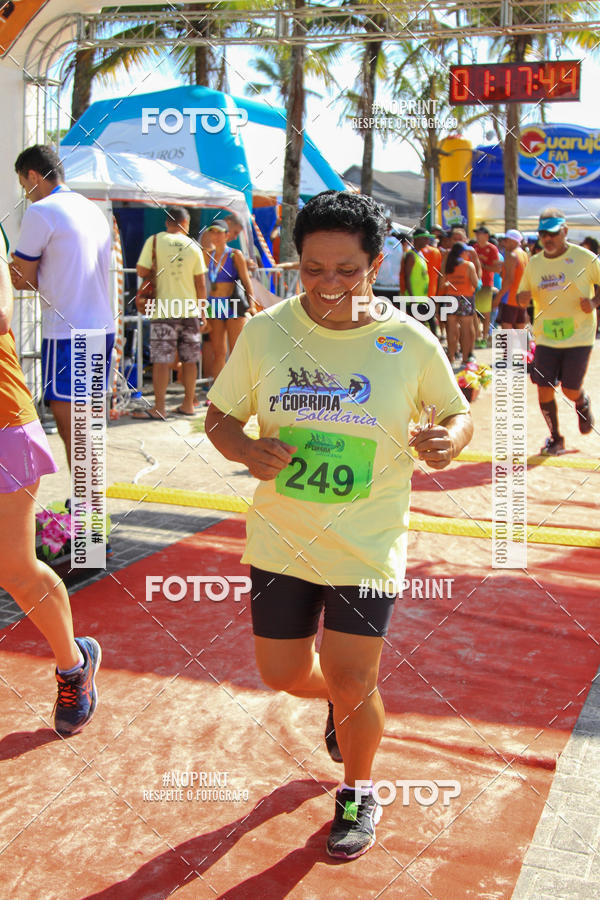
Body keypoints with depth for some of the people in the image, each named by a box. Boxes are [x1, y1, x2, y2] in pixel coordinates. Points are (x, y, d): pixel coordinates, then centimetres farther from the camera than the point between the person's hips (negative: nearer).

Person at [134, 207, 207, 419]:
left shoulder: (155, 240, -1)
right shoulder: (193, 246, 5)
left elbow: (142, 271, -6)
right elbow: (200, 284, 6)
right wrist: (202, 312, 13)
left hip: (164, 310, -3)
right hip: (190, 310, 3)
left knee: (161, 360, -3)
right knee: (189, 360, 10)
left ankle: (159, 408, -4)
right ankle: (188, 404, 15)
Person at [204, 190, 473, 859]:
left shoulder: (411, 342, -9)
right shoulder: (265, 332, -6)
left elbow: (457, 411, 5)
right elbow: (220, 416, 4)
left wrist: (450, 437, -19)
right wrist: (249, 451, -18)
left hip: (368, 544, -2)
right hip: (280, 536, 3)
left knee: (351, 685, -1)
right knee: (283, 674, 12)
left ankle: (358, 794, 31)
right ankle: (344, 703, 49)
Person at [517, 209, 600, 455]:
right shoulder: (534, 263, 4)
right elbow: (522, 294, 13)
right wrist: (522, 298, -11)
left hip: (579, 336, -3)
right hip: (545, 338, 3)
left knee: (571, 390, -1)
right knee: (544, 389, -2)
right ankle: (555, 438, 19)